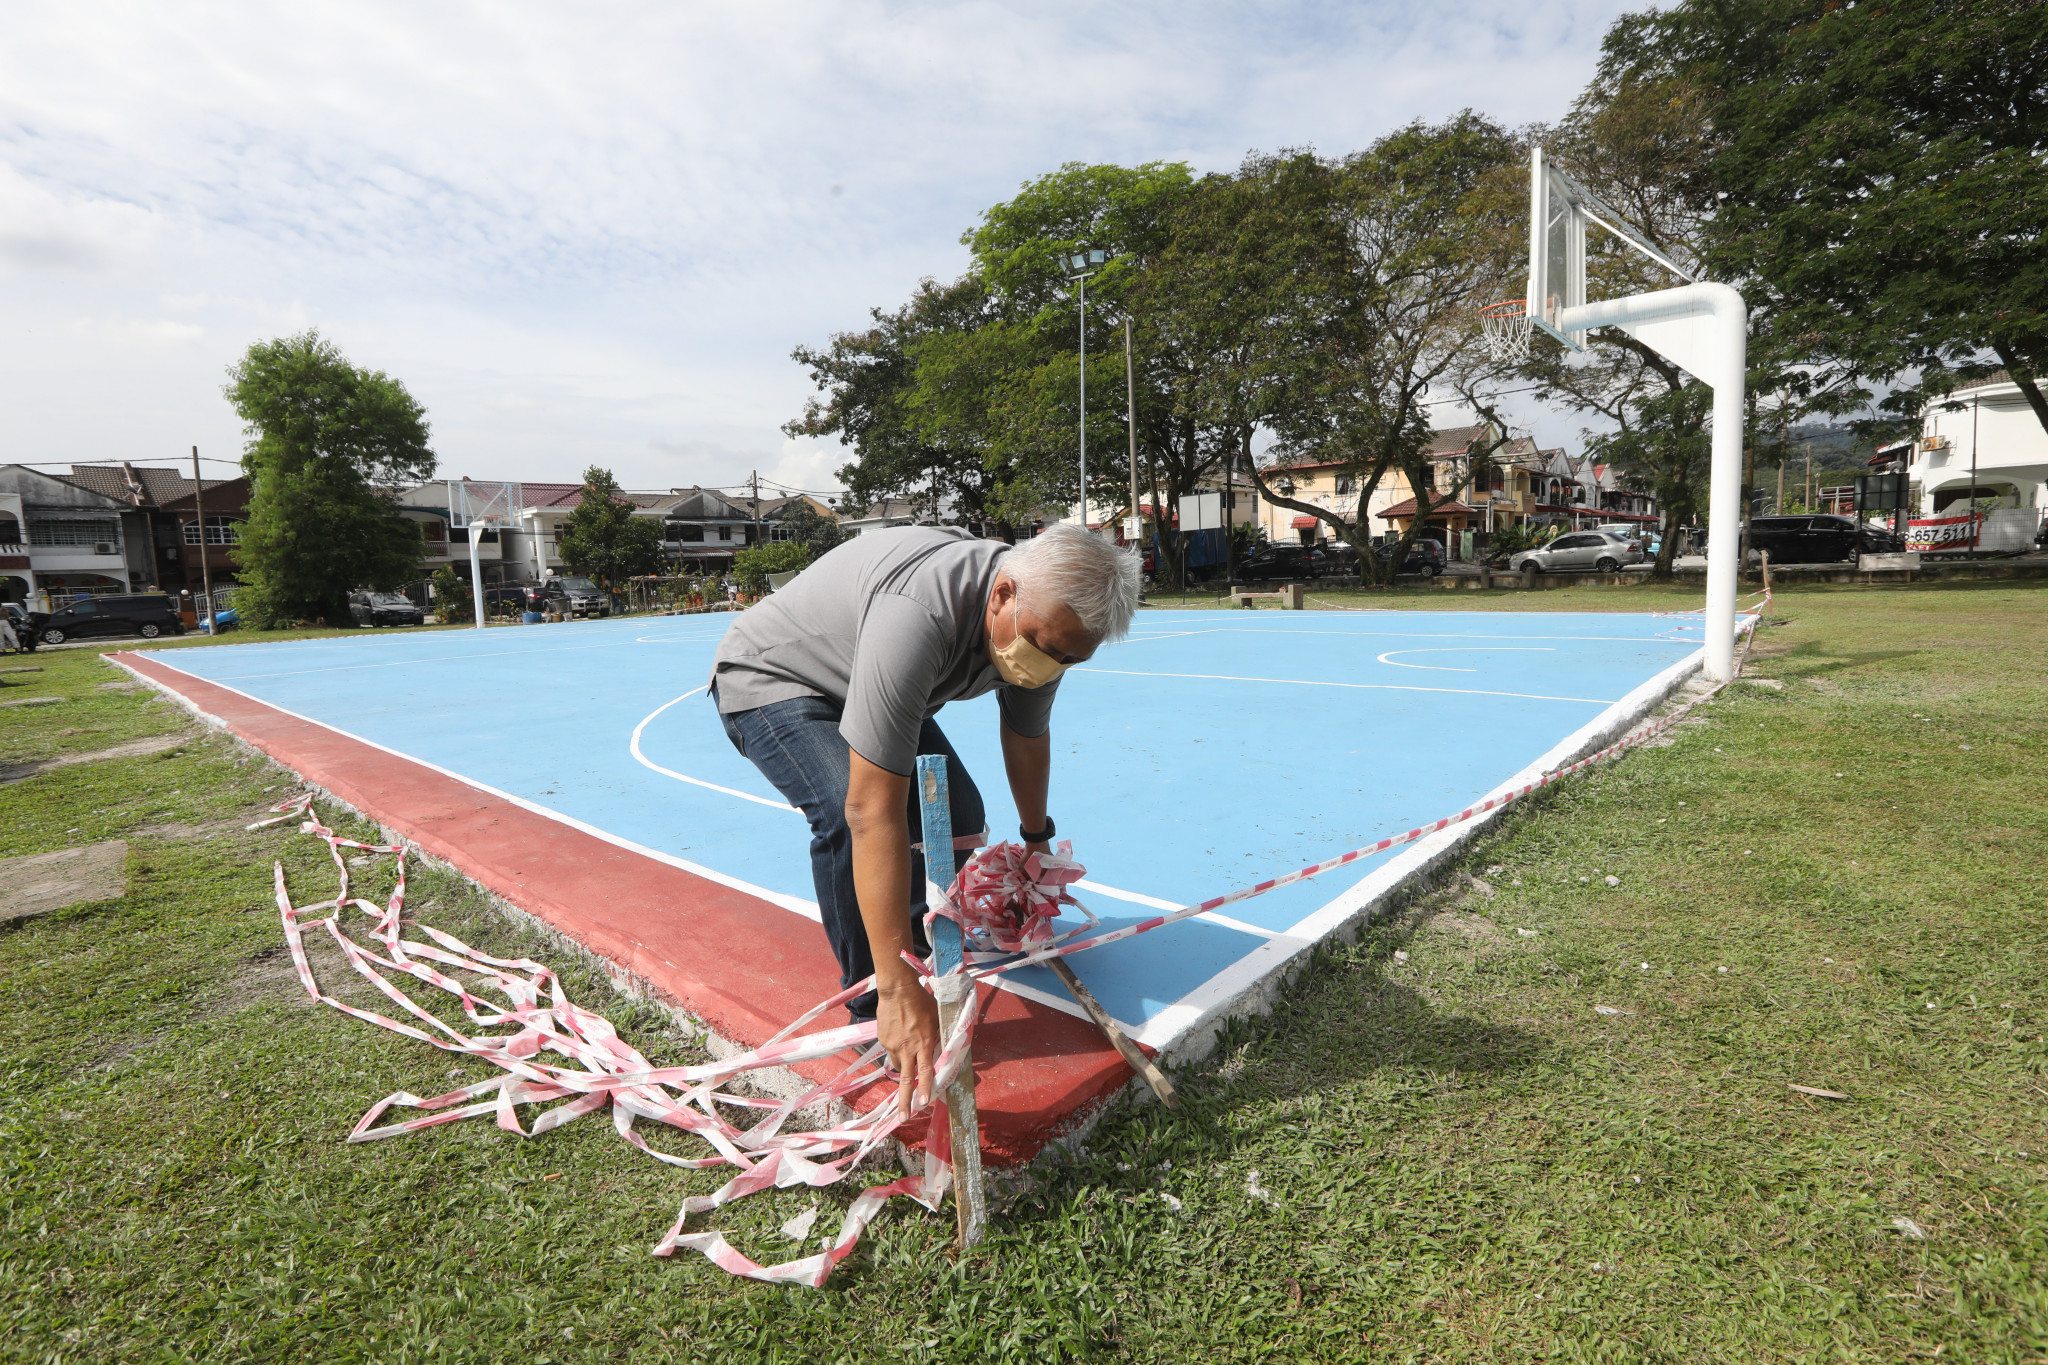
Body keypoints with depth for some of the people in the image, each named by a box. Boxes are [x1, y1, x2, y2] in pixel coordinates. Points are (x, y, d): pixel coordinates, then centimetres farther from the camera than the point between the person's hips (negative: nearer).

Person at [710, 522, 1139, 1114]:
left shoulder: (1044, 620, -18)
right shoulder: (918, 613, -45)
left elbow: (1027, 736, 2)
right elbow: (873, 812, -47)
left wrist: (1037, 838, 16)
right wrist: (900, 990, -45)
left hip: (864, 685, 7)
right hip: (767, 681, -7)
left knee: (959, 815, 2)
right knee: (847, 817, -31)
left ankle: (925, 931, 34)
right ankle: (873, 1015, -10)